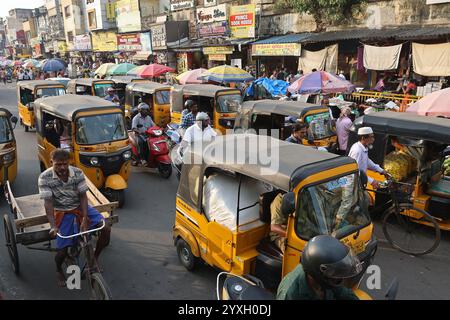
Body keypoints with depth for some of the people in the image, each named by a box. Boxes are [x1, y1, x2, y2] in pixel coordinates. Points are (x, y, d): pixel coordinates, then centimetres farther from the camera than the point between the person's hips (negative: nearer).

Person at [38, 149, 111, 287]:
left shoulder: (78, 173, -11)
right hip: (62, 212, -2)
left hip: (80, 207, 3)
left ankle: (95, 257, 13)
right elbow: (48, 202, -19)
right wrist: (53, 226, -27)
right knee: (63, 250, -10)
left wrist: (85, 218, -22)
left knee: (106, 229, -14)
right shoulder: (44, 178, -16)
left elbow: (83, 196, -11)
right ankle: (59, 270, 28)